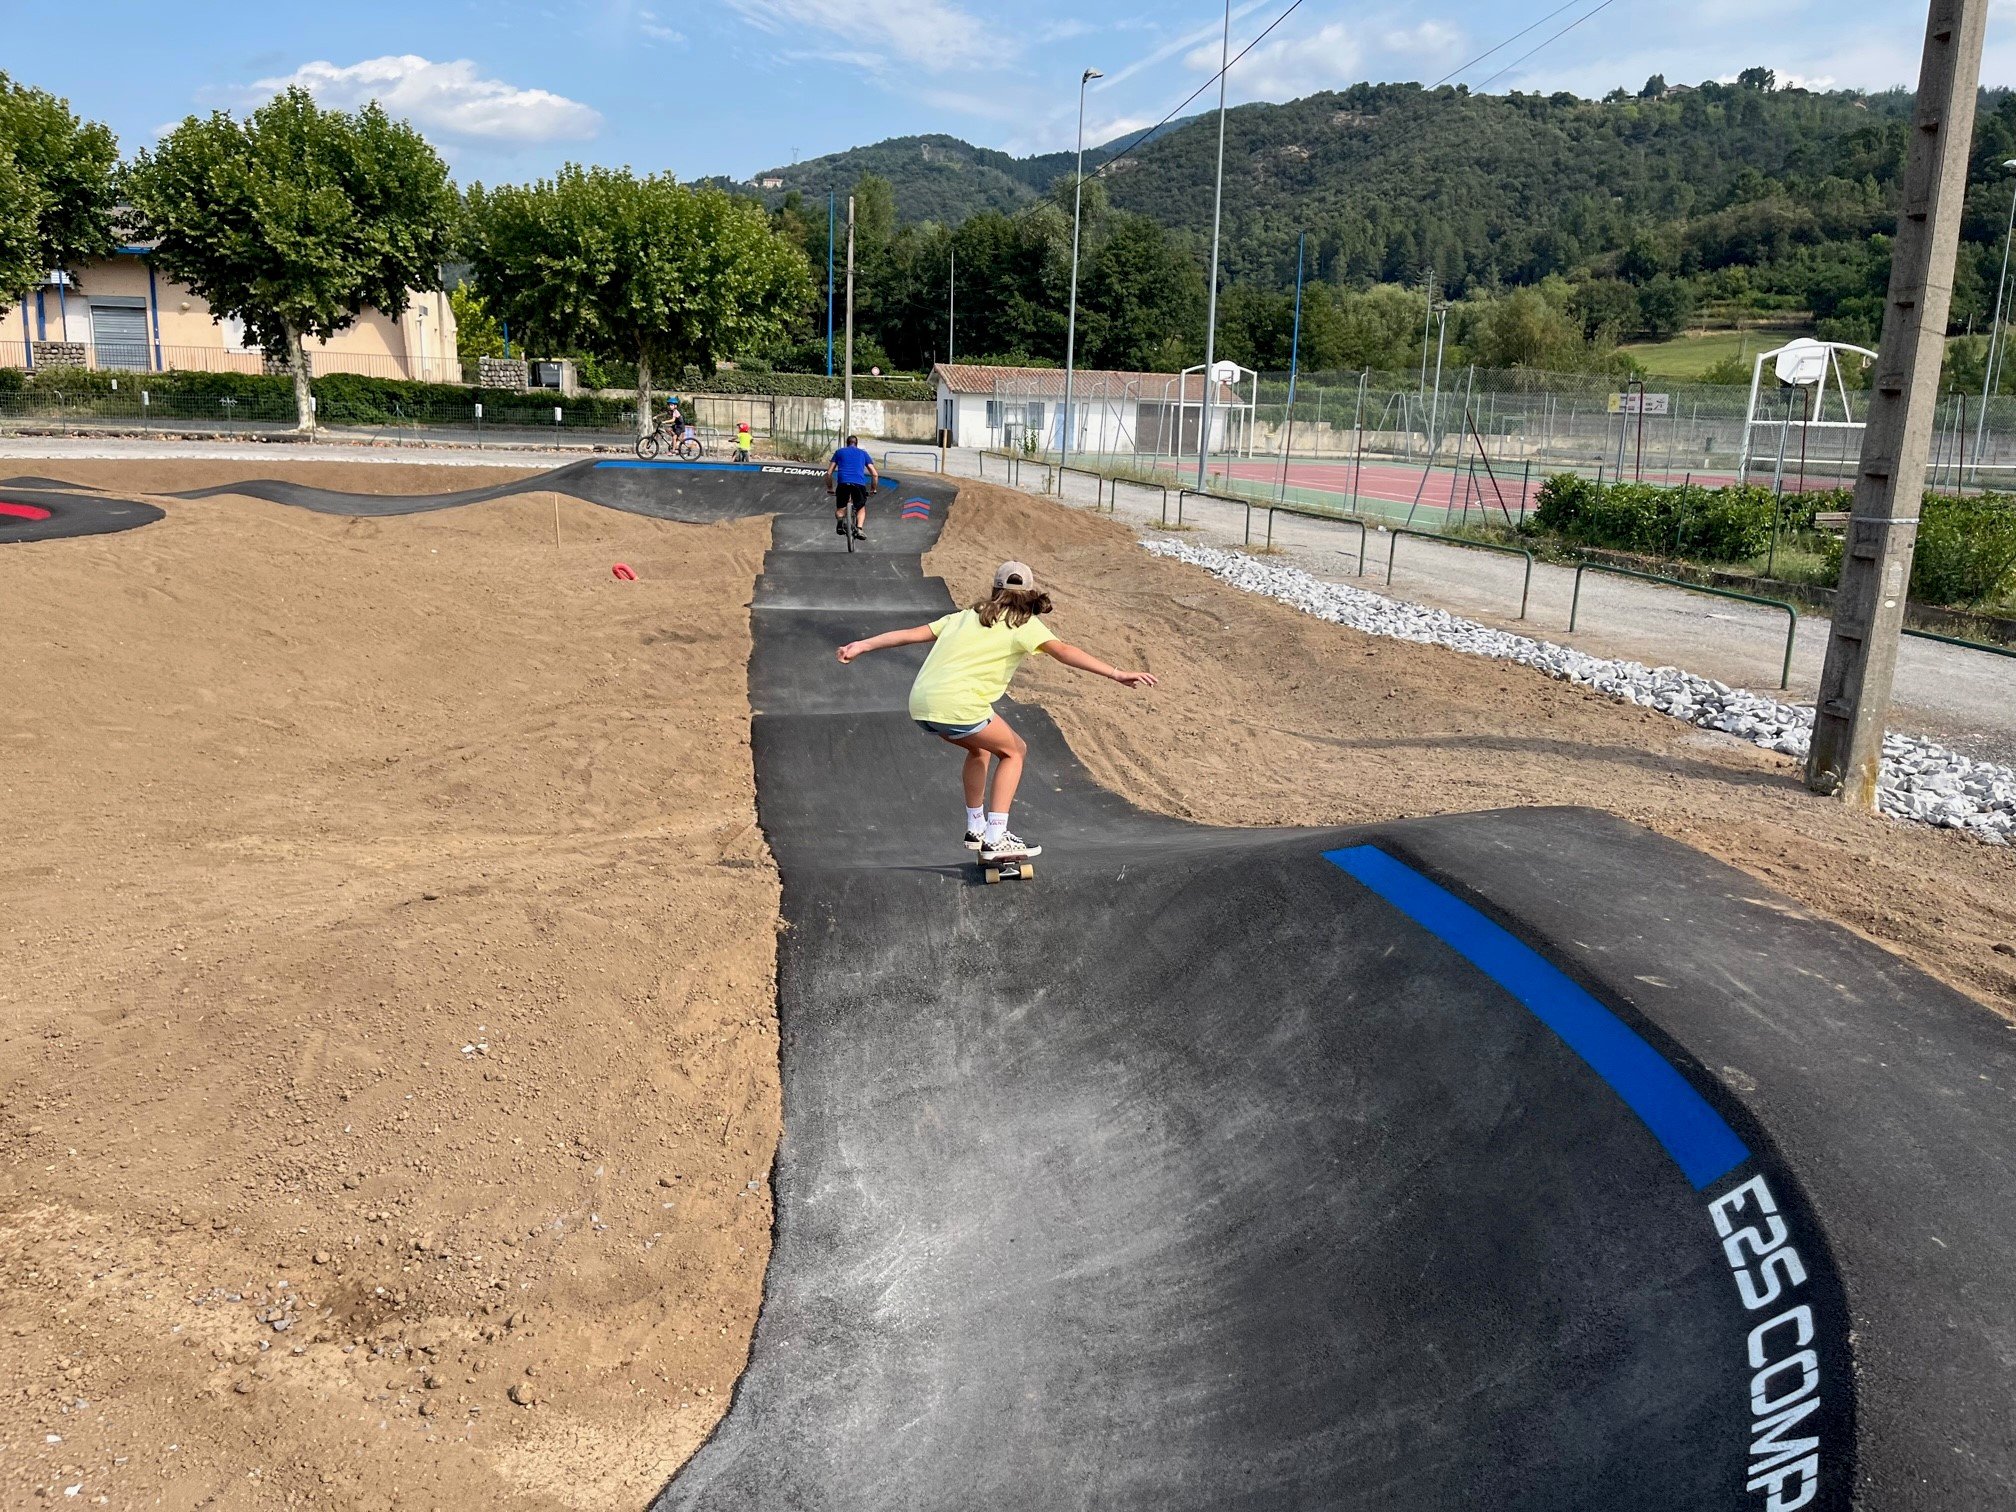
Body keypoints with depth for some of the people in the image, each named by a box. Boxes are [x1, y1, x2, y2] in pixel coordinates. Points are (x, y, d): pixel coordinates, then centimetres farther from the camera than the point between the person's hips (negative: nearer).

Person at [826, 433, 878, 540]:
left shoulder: (839, 452, 24)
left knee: (840, 509, 17)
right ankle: (859, 529, -5)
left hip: (843, 483, 0)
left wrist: (830, 488, 30)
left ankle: (840, 520, -17)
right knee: (861, 509, 21)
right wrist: (873, 489, 33)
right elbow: (875, 474, 19)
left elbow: (829, 473, 18)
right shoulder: (863, 453, 25)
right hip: (860, 484, 0)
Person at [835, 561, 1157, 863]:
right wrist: (1117, 674, -17)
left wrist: (862, 645, 28)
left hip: (920, 703, 7)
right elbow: (1062, 651, -10)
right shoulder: (1024, 624, 5)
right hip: (958, 706, -7)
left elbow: (914, 633, 21)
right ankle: (995, 839, 6)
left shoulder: (966, 616, 23)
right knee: (1013, 750, 15)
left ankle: (975, 828, 38)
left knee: (981, 748, 31)